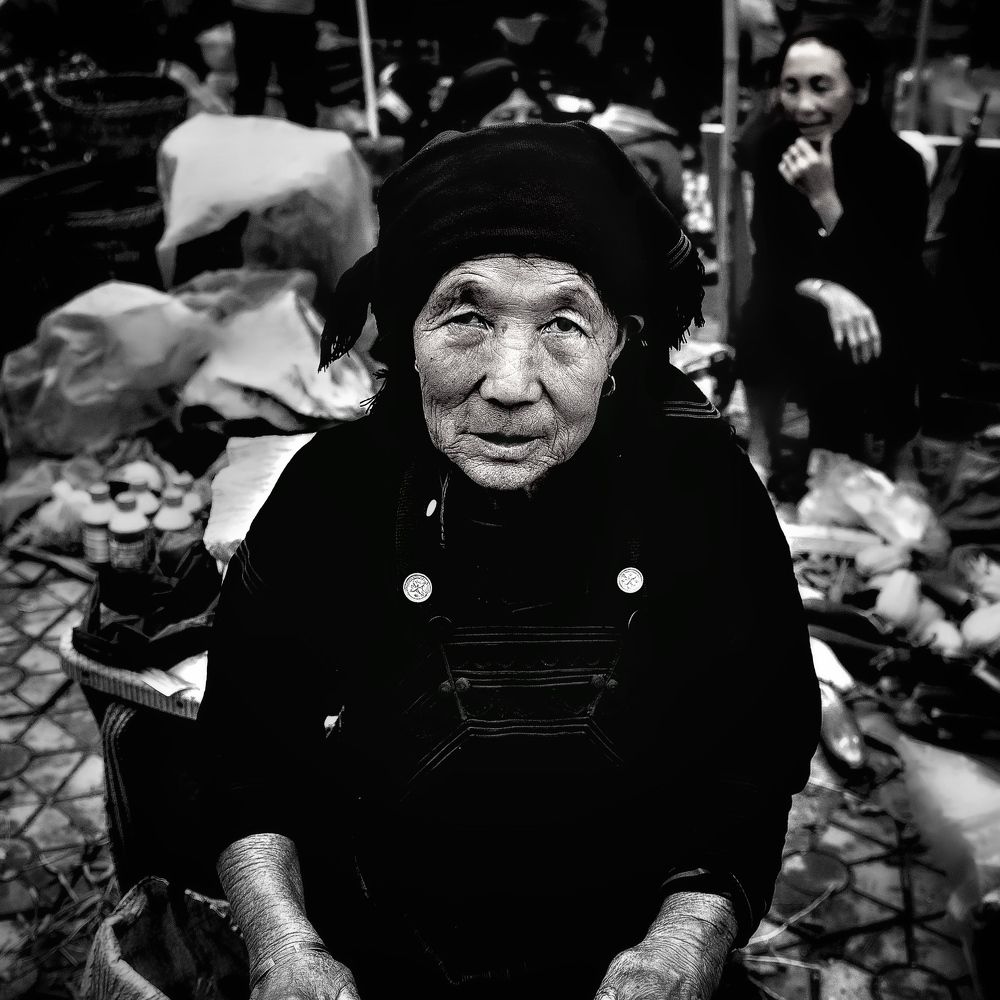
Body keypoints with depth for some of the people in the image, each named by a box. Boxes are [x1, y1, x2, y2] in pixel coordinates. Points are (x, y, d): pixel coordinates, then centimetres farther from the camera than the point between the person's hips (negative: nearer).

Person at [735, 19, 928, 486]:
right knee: (763, 315, -19)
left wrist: (825, 196, -35)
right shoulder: (770, 146, -12)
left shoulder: (898, 163, -21)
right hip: (802, 316, 4)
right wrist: (828, 292, -32)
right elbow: (770, 257, -12)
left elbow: (889, 285, -28)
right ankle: (760, 454, -2)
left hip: (880, 326, -4)